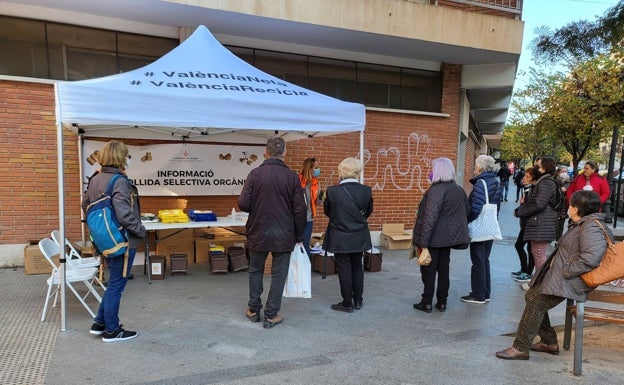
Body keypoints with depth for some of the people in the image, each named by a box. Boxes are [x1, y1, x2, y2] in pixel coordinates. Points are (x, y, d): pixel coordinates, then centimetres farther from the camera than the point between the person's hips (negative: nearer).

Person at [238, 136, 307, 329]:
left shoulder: (255, 174, -8)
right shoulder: (292, 177, -6)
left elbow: (243, 204, -11)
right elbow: (300, 210, -5)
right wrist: (299, 236, 6)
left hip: (258, 233, 1)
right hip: (284, 235, -1)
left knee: (255, 271, 19)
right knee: (278, 275, 10)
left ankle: (254, 310, 28)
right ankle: (271, 316, 15)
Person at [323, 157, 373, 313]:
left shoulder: (332, 191, -18)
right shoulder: (366, 191, -9)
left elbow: (327, 211, -2)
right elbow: (368, 212, 4)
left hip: (340, 239, -3)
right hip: (359, 238, 3)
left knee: (344, 270, 7)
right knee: (357, 268, 17)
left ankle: (347, 303, 16)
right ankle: (358, 300, 27)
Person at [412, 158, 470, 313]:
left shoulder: (436, 190, -21)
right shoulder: (458, 189, 6)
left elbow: (430, 218, -25)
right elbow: (467, 210, 18)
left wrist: (423, 243, -23)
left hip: (434, 238, -7)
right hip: (449, 236, 8)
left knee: (428, 271, 5)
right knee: (444, 269, 15)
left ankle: (427, 303, 14)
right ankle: (442, 302, 23)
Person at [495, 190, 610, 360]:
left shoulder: (592, 227, -17)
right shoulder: (582, 224, 17)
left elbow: (590, 259, -29)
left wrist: (565, 271, -22)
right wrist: (555, 261, 11)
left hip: (570, 280, -11)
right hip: (560, 273, 11)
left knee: (536, 303, -14)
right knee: (532, 296, 11)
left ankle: (520, 348, -5)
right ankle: (549, 342, 21)